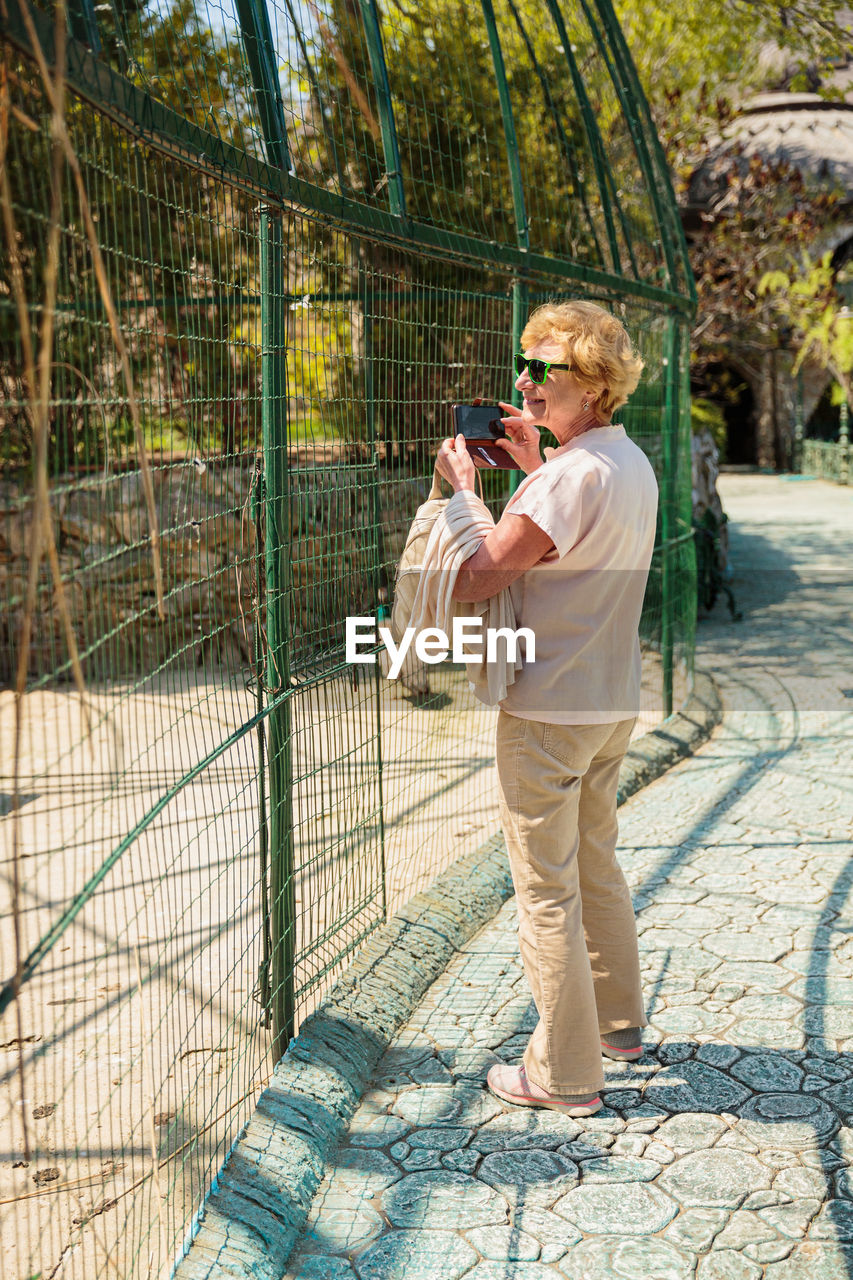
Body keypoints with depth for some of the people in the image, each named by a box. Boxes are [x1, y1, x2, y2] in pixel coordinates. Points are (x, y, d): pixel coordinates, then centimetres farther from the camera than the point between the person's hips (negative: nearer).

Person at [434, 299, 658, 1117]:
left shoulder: (574, 473, -22)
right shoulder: (633, 464, 8)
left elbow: (474, 579, -25)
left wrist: (461, 487, -11)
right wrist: (533, 470, 16)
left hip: (548, 710, -9)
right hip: (612, 703, 10)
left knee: (546, 890, 2)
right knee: (596, 865, 23)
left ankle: (565, 1073, 14)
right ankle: (617, 1022, 39)